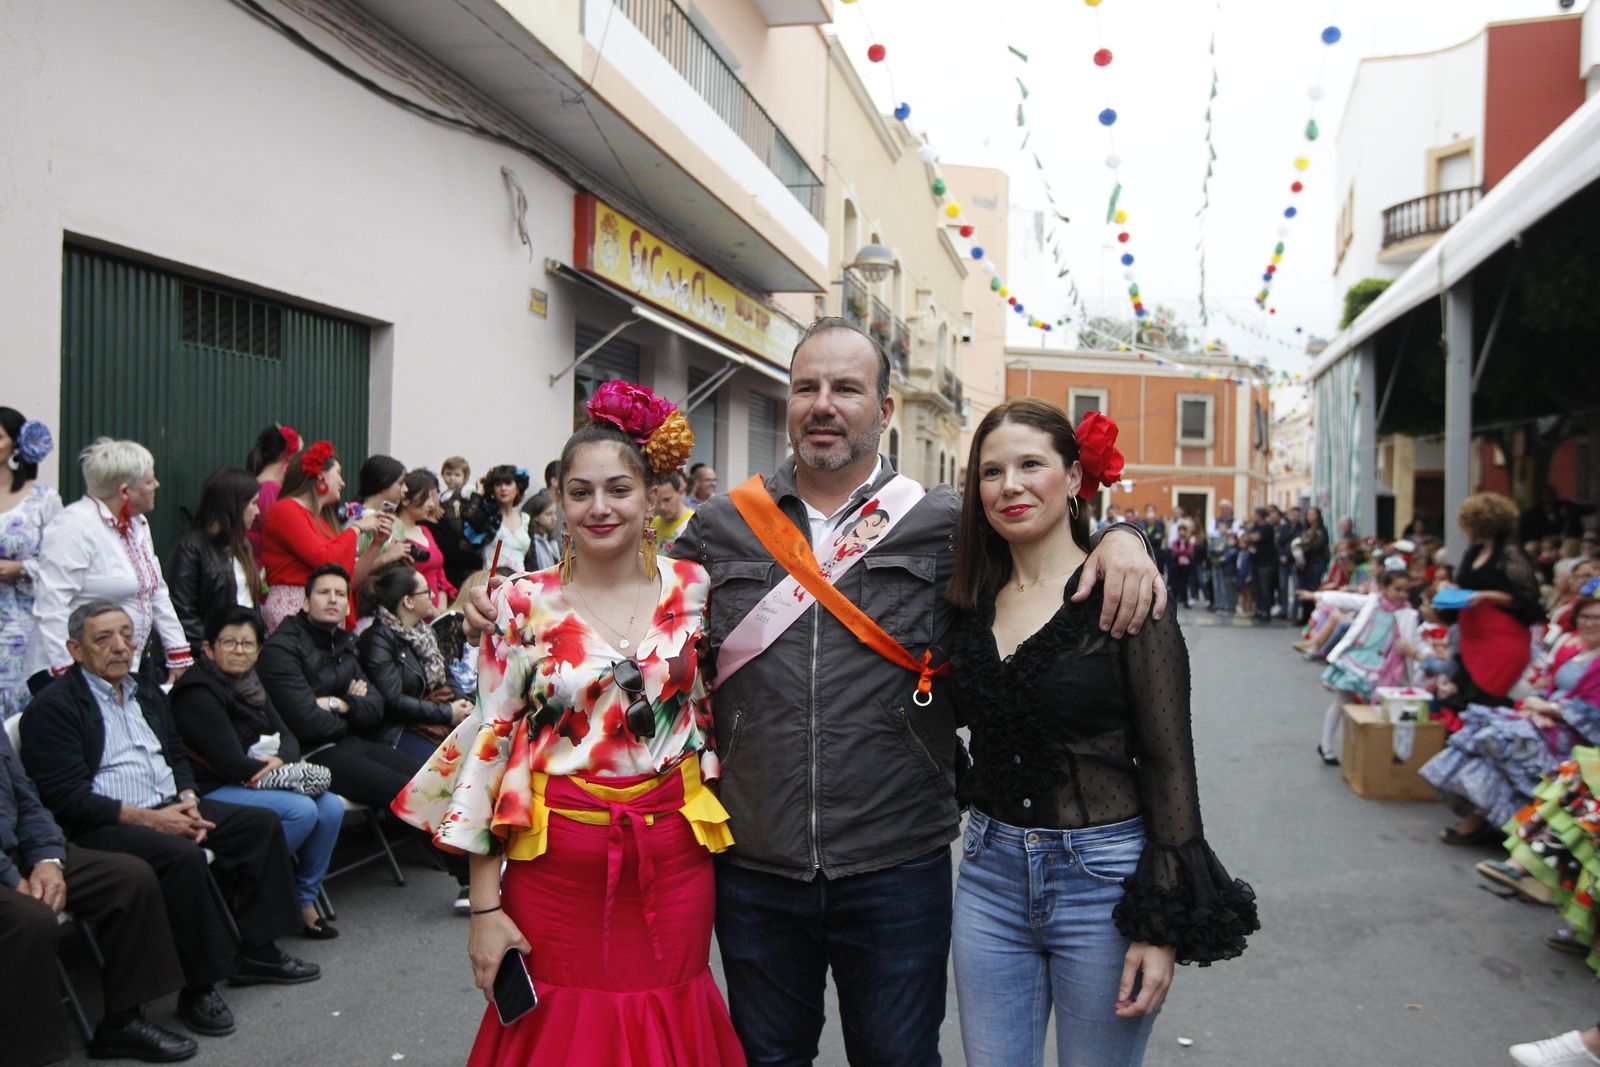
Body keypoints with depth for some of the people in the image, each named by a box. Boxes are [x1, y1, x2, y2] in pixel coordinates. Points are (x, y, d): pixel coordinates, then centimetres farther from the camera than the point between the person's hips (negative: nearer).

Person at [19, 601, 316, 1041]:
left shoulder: (146, 691, 17)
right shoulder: (52, 707, -8)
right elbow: (67, 798, -16)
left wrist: (187, 801, -1)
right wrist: (147, 819, -20)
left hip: (168, 808, 8)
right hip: (101, 827, -8)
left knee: (261, 824, -4)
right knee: (182, 856, -34)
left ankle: (256, 951, 2)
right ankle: (199, 985, -21)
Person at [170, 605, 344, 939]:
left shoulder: (251, 685, 12)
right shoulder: (198, 692, -15)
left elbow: (288, 737, 9)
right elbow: (233, 764, -21)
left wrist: (279, 761, -15)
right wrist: (289, 773, -10)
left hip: (252, 784, 8)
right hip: (212, 791, -8)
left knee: (331, 807, -11)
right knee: (302, 810, -26)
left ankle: (304, 899, 0)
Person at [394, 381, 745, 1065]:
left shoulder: (693, 590, 0)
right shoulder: (523, 604, -4)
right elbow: (489, 746, -4)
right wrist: (484, 905, -5)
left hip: (672, 858, 2)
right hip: (556, 863, -1)